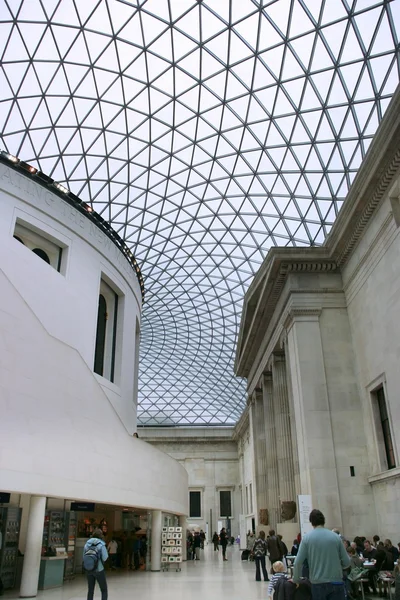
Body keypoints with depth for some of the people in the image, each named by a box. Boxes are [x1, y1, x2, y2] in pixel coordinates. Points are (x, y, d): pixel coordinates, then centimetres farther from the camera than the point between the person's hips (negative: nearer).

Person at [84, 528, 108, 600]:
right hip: (99, 569, -4)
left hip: (89, 570, 4)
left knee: (90, 590, 17)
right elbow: (105, 558, -15)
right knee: (104, 590, 9)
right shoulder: (101, 545, -13)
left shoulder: (87, 544, 0)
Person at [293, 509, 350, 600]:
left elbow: (298, 562, -7)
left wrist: (296, 580, 9)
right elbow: (347, 563, 2)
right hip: (336, 582, 0)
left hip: (317, 583, 0)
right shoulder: (335, 537, -2)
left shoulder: (307, 538, -4)